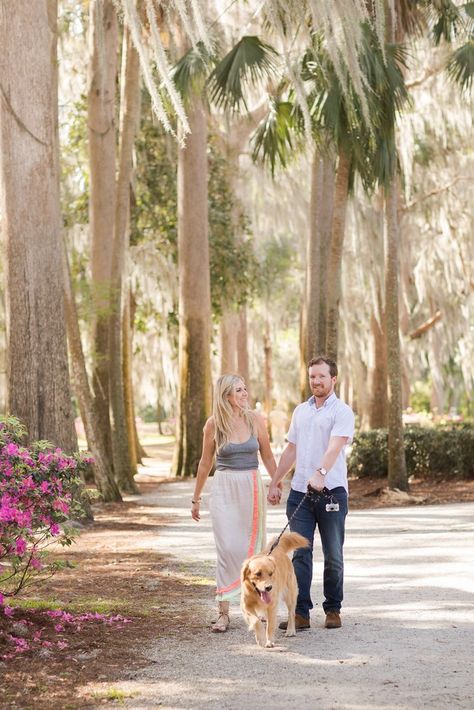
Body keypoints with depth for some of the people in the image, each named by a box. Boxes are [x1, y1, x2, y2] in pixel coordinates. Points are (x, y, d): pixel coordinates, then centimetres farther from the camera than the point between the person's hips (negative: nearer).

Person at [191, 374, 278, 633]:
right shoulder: (213, 424, -3)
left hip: (252, 487, 2)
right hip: (224, 488, -2)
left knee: (254, 547, 8)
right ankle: (223, 612, -4)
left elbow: (267, 456, 10)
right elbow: (205, 462, 8)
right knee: (227, 549, -9)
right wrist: (196, 498, 13)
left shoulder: (255, 419, -1)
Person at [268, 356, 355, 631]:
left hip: (331, 491, -5)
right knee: (300, 553, -1)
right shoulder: (301, 411, 15)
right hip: (300, 492, 5)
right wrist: (275, 483, 18)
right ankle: (300, 613, -1)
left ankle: (333, 609, 16)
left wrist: (321, 473, -37)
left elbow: (335, 446, -21)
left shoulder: (342, 412, -4)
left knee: (333, 556, 5)